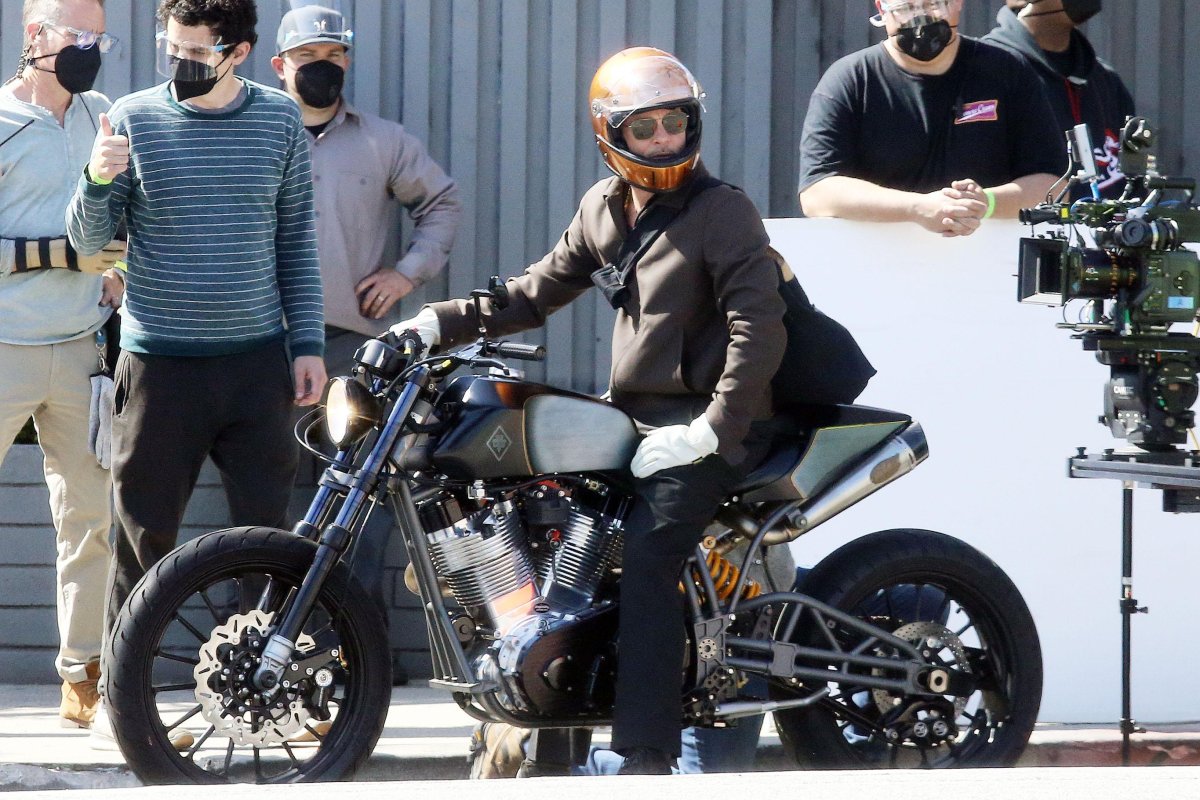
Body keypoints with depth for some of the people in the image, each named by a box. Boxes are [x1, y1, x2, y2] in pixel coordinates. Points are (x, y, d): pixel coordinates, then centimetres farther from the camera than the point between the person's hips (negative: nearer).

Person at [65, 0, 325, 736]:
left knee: (269, 530, 2)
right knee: (144, 535, 2)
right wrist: (98, 182, -22)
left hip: (257, 364, 1)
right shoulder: (135, 119, -1)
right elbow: (90, 240, -1)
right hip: (160, 364, -1)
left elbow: (297, 238, 11)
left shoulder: (280, 121, 4)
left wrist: (308, 342, 5)